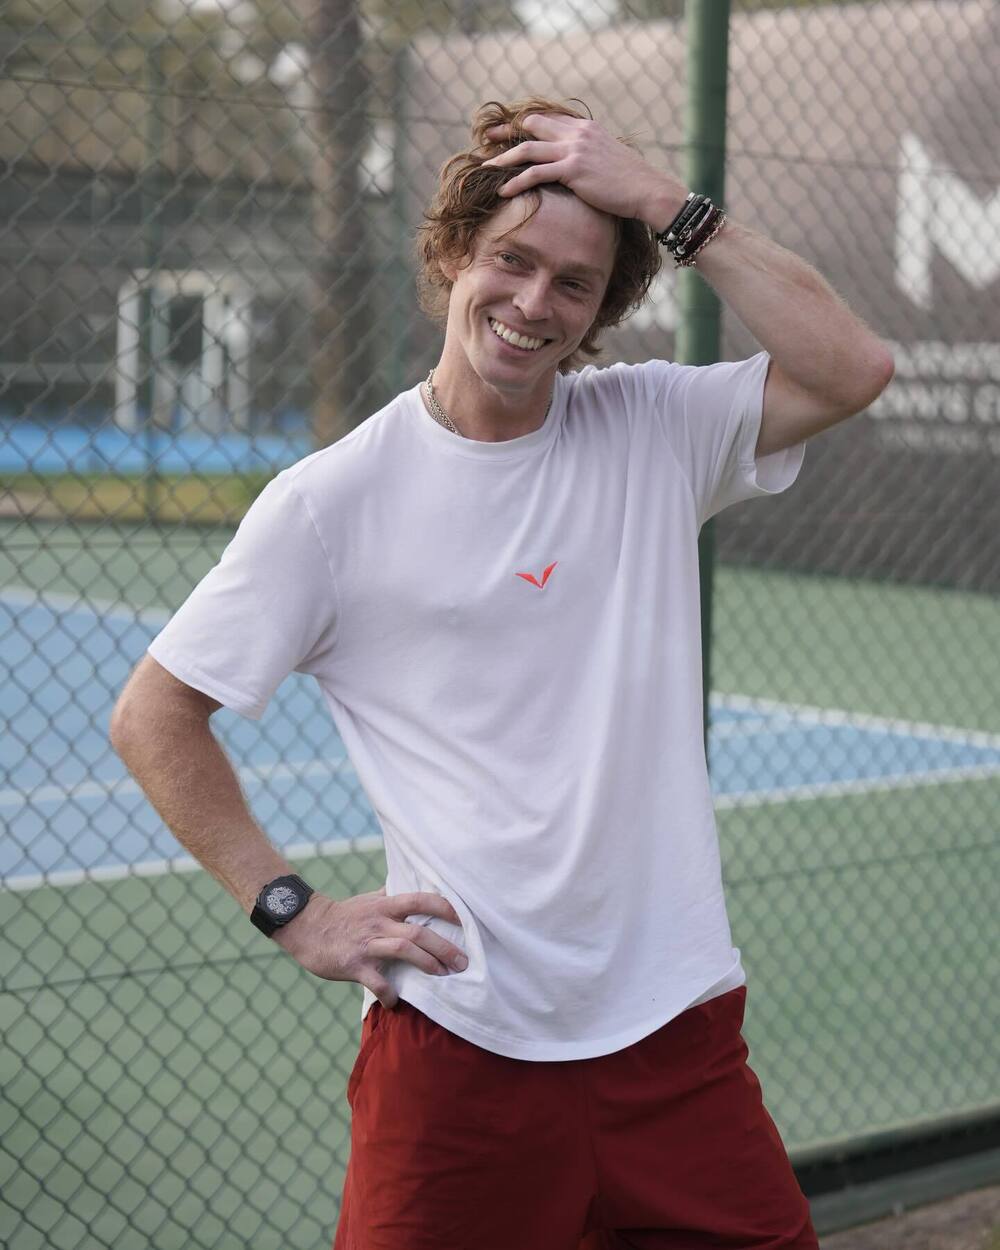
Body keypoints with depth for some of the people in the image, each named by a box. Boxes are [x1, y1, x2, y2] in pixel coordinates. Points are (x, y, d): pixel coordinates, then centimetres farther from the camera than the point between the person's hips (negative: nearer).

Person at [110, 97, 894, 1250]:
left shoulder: (655, 432, 4)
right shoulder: (335, 499, -3)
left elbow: (853, 369, -12)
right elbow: (151, 719, 3)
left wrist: (668, 205, -12)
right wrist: (292, 913, -2)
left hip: (673, 1025, 3)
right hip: (456, 1044, -2)